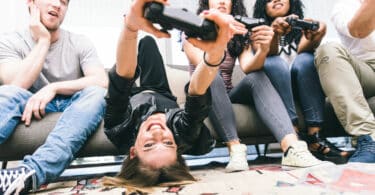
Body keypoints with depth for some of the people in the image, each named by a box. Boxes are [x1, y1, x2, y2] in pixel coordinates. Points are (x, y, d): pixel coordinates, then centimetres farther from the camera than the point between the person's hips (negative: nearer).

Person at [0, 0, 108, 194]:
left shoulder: (80, 43, 1)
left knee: (96, 93, -32)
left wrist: (53, 87, -25)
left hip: (73, 108, 0)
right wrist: (43, 41, -13)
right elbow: (16, 86, -16)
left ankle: (30, 172, -49)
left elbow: (102, 82, -15)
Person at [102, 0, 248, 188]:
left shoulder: (123, 134, -48)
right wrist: (215, 51, -78)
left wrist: (131, 25, -72)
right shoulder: (183, 135, -48)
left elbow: (122, 79, -59)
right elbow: (197, 94, -59)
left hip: (131, 98, 0)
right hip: (164, 99, 1)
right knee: (147, 41, 19)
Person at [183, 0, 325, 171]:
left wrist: (263, 49, -35)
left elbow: (248, 67, -14)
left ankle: (291, 147, -43)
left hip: (228, 97, 3)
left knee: (257, 76, -25)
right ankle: (235, 149, -40)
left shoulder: (238, 34, 7)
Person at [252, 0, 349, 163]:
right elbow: (266, 53, -12)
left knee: (306, 59, -25)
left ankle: (314, 138, -35)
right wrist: (275, 32, -34)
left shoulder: (303, 26, 15)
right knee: (274, 62, -27)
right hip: (272, 90, -1)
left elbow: (302, 51, -9)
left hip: (302, 88, 1)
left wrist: (312, 39, -33)